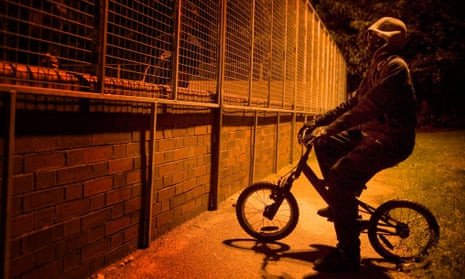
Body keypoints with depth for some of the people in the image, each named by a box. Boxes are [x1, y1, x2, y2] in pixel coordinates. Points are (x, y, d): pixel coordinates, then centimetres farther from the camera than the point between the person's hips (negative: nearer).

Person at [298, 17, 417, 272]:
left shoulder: (394, 66, -14)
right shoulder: (377, 66, 18)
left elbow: (369, 106, -26)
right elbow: (352, 102, 17)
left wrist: (330, 128, -28)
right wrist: (316, 122, 10)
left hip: (392, 139, -10)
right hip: (373, 133, 10)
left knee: (339, 175, -26)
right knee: (324, 145, 9)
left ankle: (348, 255, -19)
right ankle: (340, 201, 22)